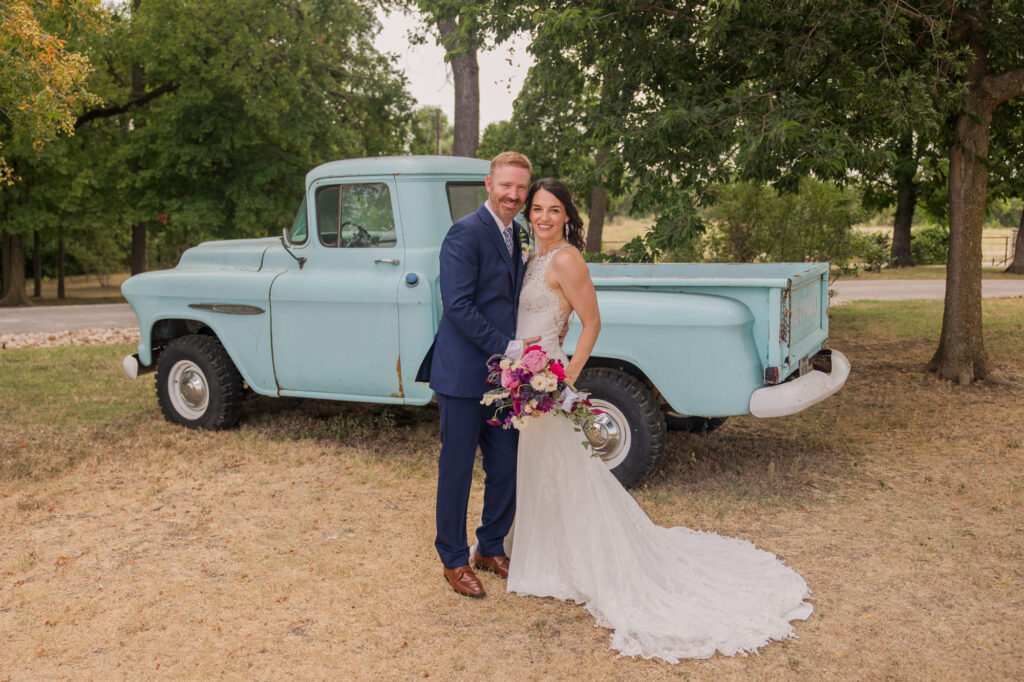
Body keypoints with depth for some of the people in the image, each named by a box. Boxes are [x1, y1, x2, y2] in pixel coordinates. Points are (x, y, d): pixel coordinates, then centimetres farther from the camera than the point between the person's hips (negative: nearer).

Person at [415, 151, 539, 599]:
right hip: (464, 373, -8)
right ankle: (454, 561, 21)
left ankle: (491, 548, 33)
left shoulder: (516, 234, 13)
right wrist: (508, 347, -19)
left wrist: (520, 349, 7)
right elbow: (457, 306, -20)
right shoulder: (466, 234, -14)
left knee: (506, 466, 14)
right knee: (457, 469, 5)